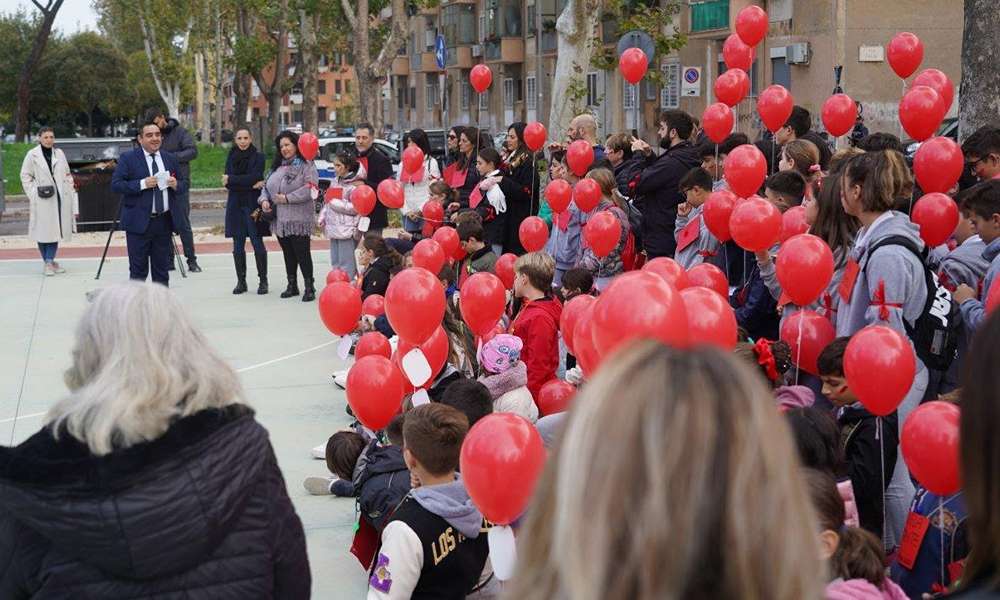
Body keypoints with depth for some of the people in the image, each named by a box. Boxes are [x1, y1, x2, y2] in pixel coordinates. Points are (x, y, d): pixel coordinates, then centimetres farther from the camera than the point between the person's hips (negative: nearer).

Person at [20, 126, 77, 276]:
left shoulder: (59, 153, 10)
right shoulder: (32, 155, -1)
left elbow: (67, 175, 15)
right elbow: (25, 176, 2)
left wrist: (71, 189, 7)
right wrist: (33, 193, -7)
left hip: (59, 198, 3)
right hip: (42, 200, -3)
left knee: (56, 229, 2)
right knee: (43, 231, -2)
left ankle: (50, 261, 9)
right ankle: (47, 262, 7)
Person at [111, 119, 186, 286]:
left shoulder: (170, 159, 12)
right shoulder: (127, 159, -3)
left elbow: (183, 184, 17)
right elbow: (115, 185, -10)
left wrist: (175, 184, -7)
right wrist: (142, 184, -19)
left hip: (164, 221, 4)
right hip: (139, 222, -4)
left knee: (162, 269, 10)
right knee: (138, 270, -2)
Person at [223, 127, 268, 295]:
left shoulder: (258, 157, 0)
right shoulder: (231, 157, 9)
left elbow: (255, 177, -13)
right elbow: (228, 184, -1)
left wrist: (231, 179, -9)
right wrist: (251, 185, -12)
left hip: (253, 205, -3)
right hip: (236, 205, 3)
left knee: (258, 244, -5)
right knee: (238, 246, 4)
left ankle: (263, 281, 3)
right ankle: (241, 281, 12)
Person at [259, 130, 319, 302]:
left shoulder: (306, 165, -5)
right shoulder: (278, 166, 18)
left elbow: (310, 188, -17)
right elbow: (267, 186, 22)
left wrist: (288, 198, -17)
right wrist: (264, 199, 1)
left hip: (298, 218, -7)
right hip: (279, 218, 7)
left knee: (302, 253, -7)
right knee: (288, 253, 13)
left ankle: (309, 287, -2)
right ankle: (292, 285, 22)